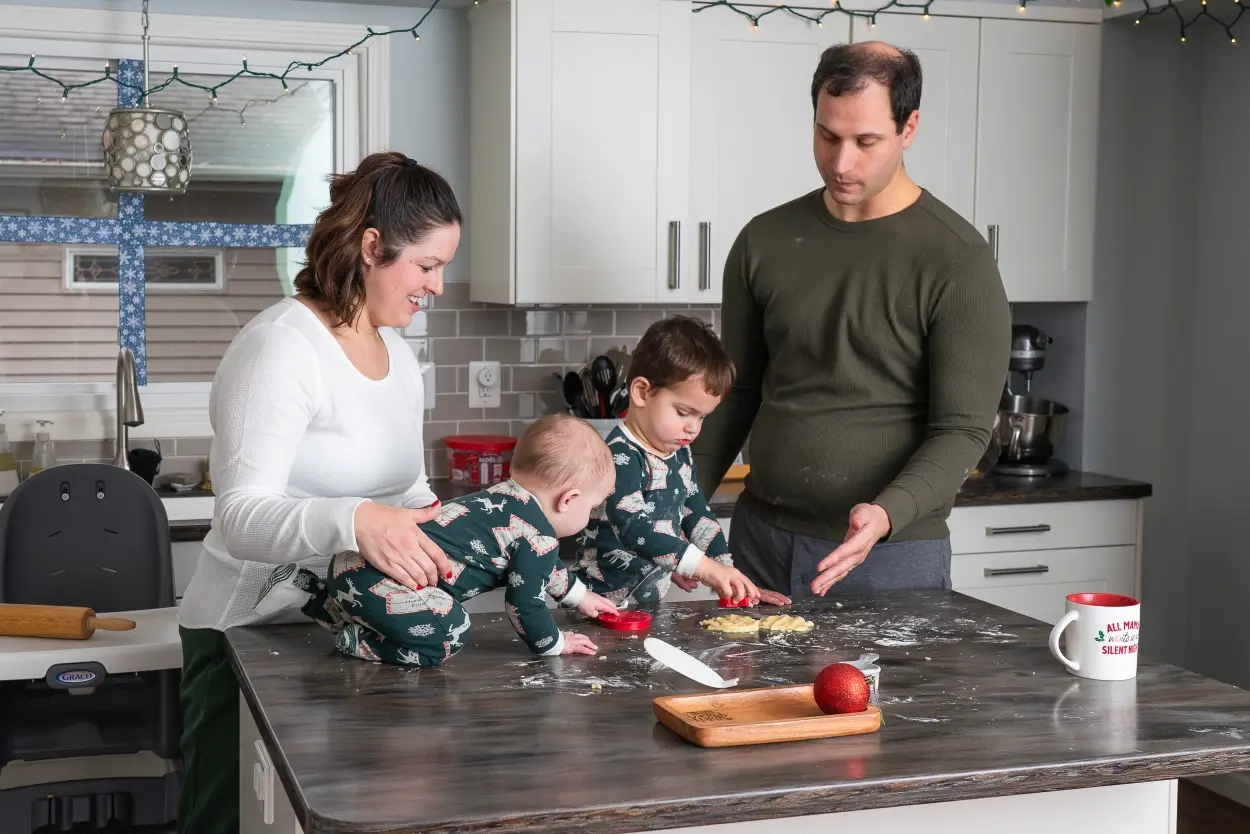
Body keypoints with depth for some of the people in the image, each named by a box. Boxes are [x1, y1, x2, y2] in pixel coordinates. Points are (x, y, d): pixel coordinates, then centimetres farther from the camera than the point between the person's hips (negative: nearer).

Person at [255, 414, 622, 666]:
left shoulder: (507, 496, 21)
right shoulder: (538, 532, -9)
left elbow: (541, 565, 40)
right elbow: (525, 599, -6)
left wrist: (579, 597, 54)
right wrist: (553, 644, 13)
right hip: (378, 579, -10)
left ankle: (304, 588, 24)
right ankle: (358, 642, -11)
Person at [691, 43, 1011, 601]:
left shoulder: (958, 261, -10)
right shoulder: (765, 241, 4)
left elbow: (963, 429, -12)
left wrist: (886, 514, -27)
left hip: (893, 557, -4)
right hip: (760, 540, 4)